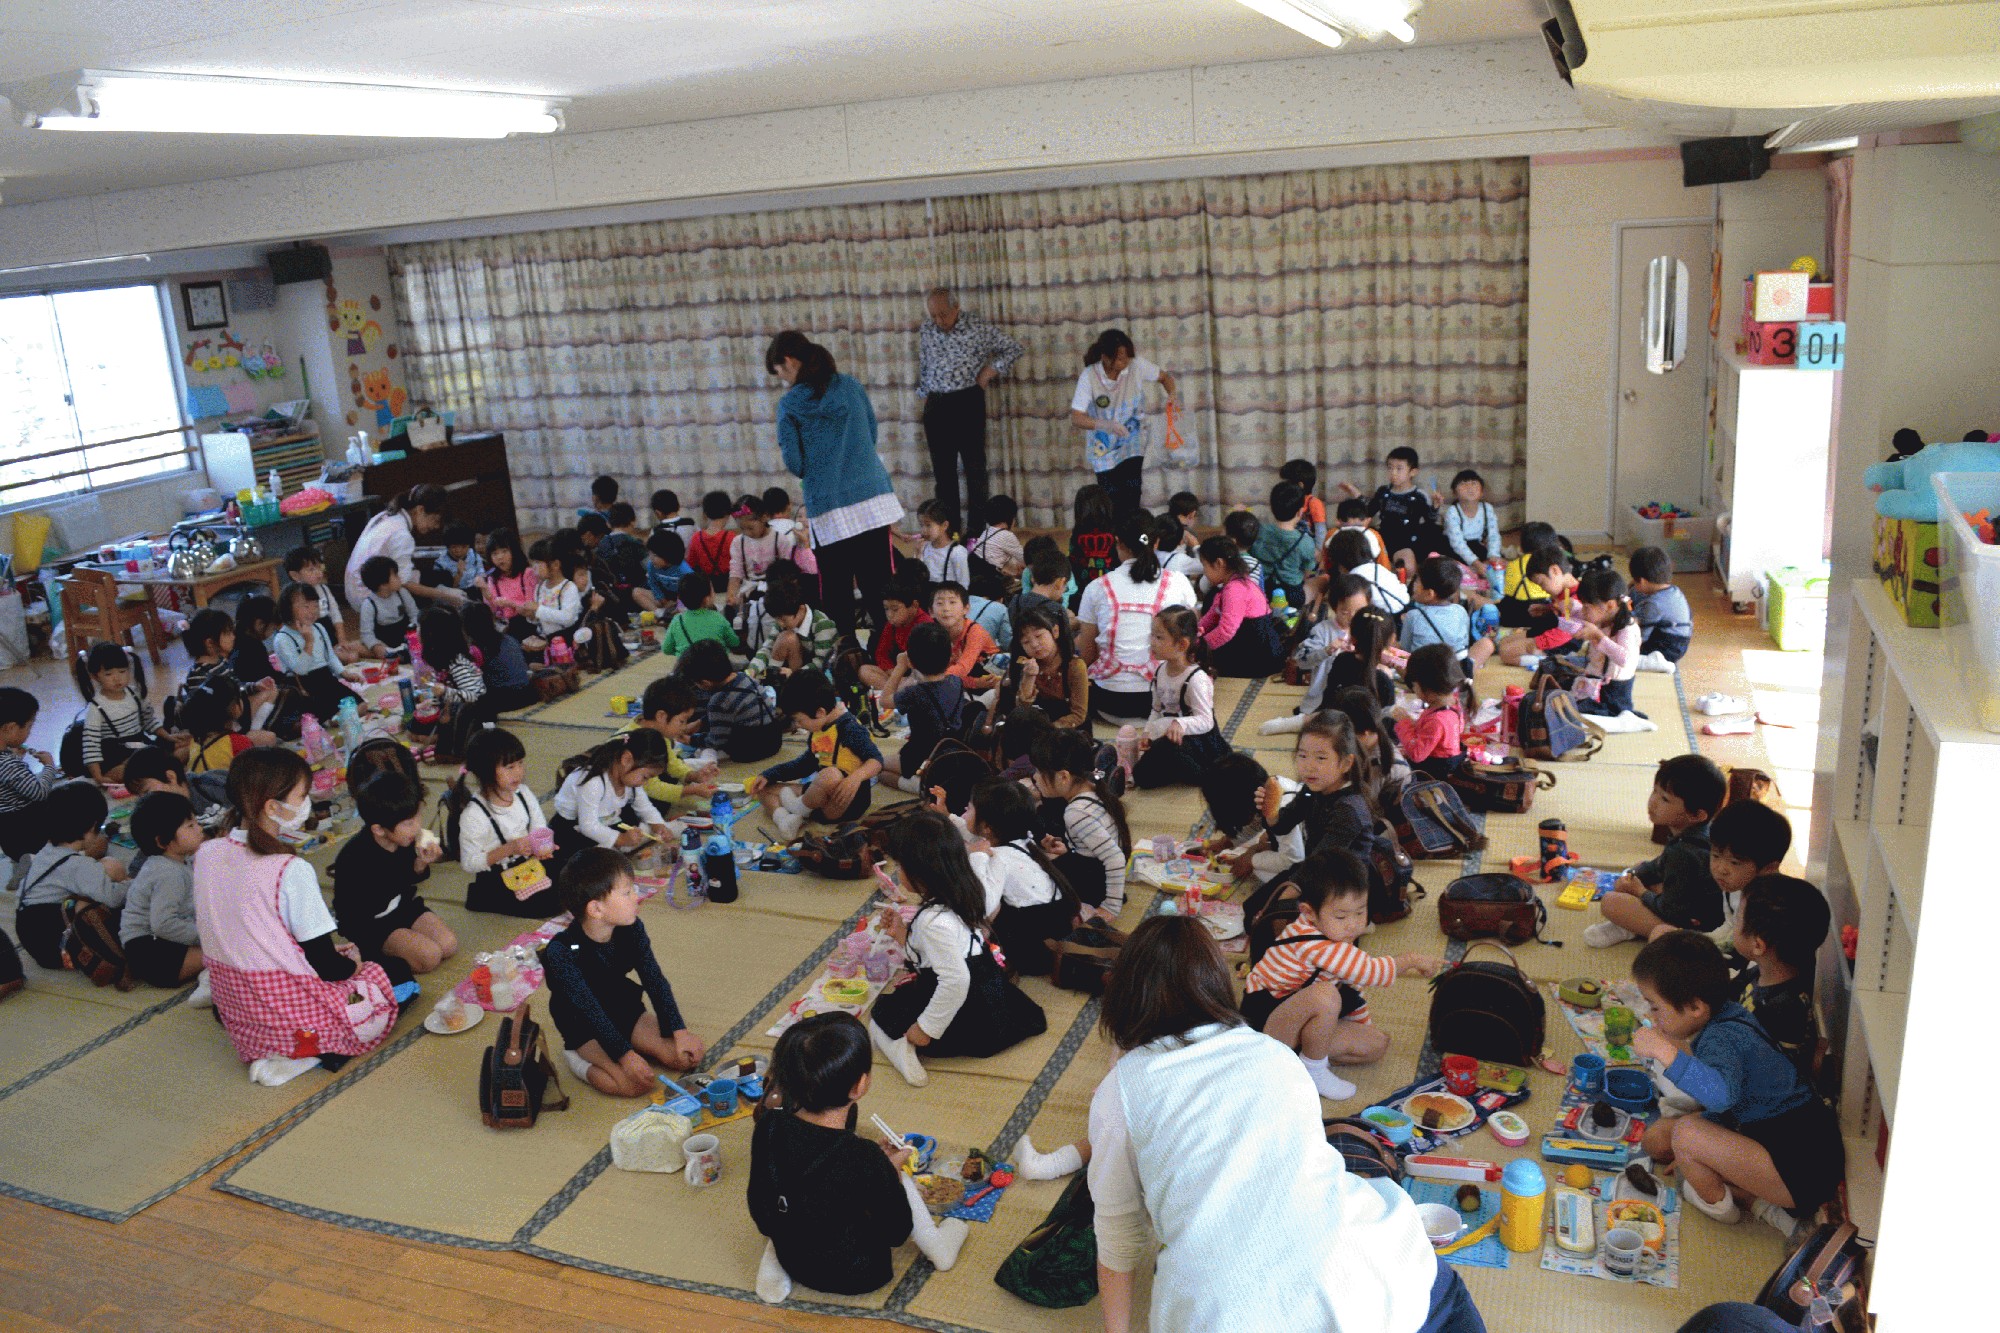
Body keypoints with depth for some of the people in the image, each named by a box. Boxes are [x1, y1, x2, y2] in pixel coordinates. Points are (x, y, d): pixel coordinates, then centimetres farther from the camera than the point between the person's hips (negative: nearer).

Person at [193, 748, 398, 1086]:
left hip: (236, 1015, 8)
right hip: (294, 1016, -8)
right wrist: (353, 962, 6)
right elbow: (327, 966, -18)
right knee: (395, 971, 16)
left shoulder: (206, 854, -3)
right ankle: (316, 1051, -1)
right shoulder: (292, 871, -24)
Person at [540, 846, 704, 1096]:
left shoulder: (632, 930, -11)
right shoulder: (561, 951, -28)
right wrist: (625, 1055, -33)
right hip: (586, 1031, -5)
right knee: (639, 1083, -25)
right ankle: (580, 1061, -2)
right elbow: (589, 1010, -30)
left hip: (627, 1014, 5)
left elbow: (655, 981, -6)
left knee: (690, 1054, -10)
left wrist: (678, 1032, -12)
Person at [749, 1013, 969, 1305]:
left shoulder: (768, 1127, -19)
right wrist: (891, 1169, 0)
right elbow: (897, 1232, -13)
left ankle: (774, 1264, 16)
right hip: (857, 1277, -3)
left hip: (791, 1259, 4)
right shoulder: (867, 1160, -31)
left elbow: (759, 1208, -2)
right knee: (897, 1179, 12)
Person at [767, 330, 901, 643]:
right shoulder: (852, 386, 7)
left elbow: (795, 464, -5)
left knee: (837, 593, 8)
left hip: (830, 511, -3)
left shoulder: (789, 405, -4)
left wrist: (784, 447, 16)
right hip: (874, 499, 4)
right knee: (880, 586, 5)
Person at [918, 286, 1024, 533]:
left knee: (975, 467, -1)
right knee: (943, 470, 6)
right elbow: (923, 373, 14)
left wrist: (990, 371, -8)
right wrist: (926, 415, 13)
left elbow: (1014, 348, 3)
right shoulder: (926, 332, 5)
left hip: (968, 403, -3)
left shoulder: (977, 328, -5)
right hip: (936, 407, 3)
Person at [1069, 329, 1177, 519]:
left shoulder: (1137, 365, -15)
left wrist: (1171, 395, -20)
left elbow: (1165, 377, 3)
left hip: (1132, 444, 1)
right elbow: (1076, 418, -25)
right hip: (1104, 447, -1)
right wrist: (1107, 425, -41)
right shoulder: (1089, 377, -21)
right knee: (1112, 503, 1)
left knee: (1130, 499, -13)